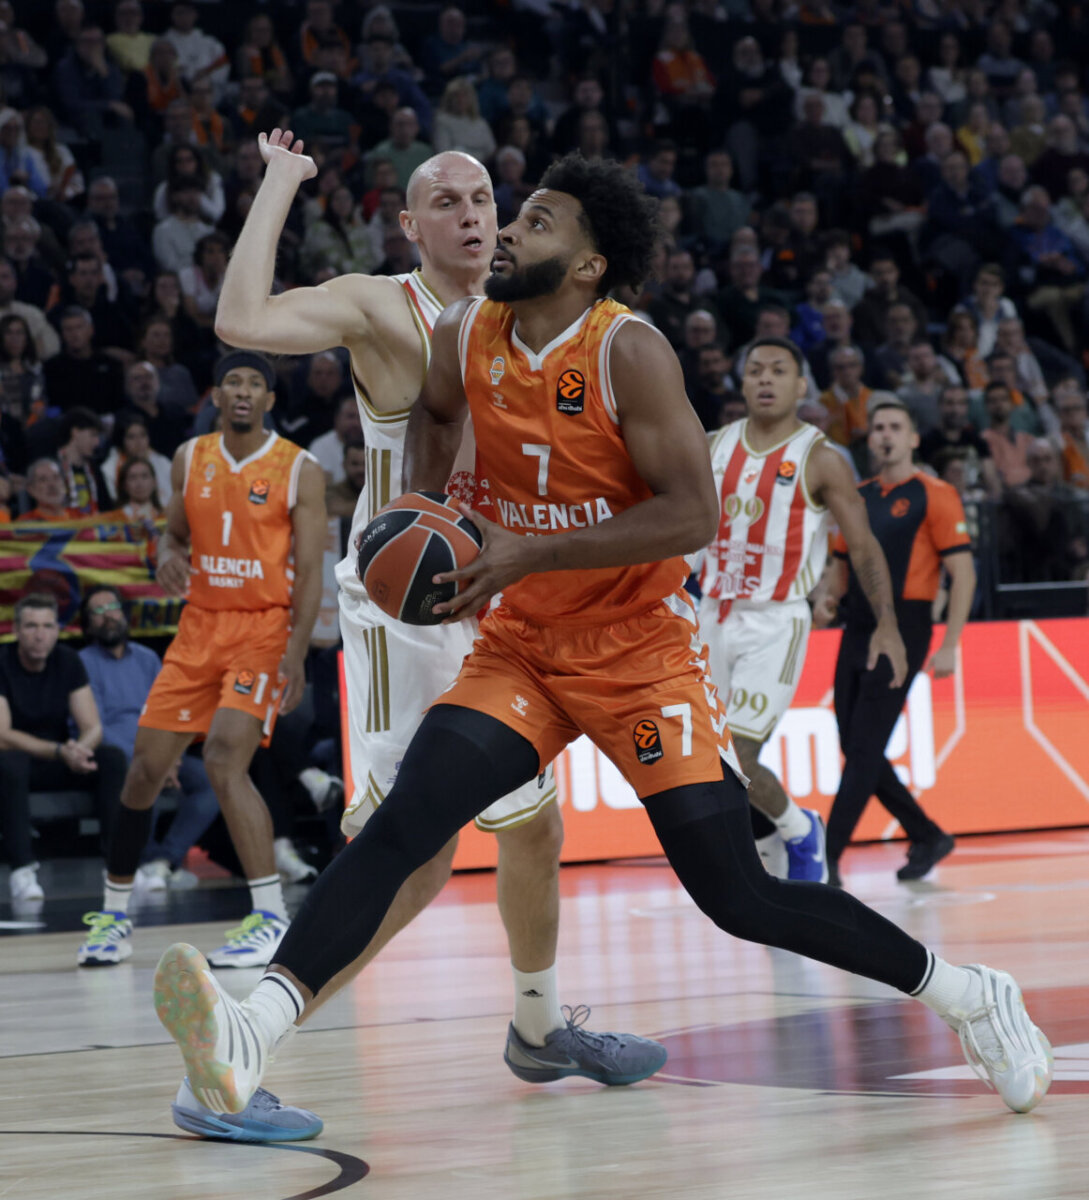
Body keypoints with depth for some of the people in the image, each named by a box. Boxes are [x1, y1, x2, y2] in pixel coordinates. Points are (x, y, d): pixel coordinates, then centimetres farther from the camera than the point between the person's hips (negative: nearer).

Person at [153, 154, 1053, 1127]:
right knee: (401, 822, -18)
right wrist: (418, 512, 5)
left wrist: (532, 555, -25)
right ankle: (251, 1033, -31)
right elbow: (435, 413, 25)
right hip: (520, 652, 5)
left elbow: (693, 515, -24)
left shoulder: (630, 353, -17)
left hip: (639, 651, -5)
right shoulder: (464, 337, 0)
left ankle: (970, 995, 13)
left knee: (741, 899, -6)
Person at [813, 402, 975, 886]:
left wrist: (949, 646, -13)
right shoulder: (857, 497, 15)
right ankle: (928, 837, 24)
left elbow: (963, 573, -7)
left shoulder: (934, 496, -3)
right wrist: (825, 596, 0)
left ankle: (827, 862, -11)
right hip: (858, 629, 7)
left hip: (902, 630, -7)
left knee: (865, 749, -10)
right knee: (855, 748, 8)